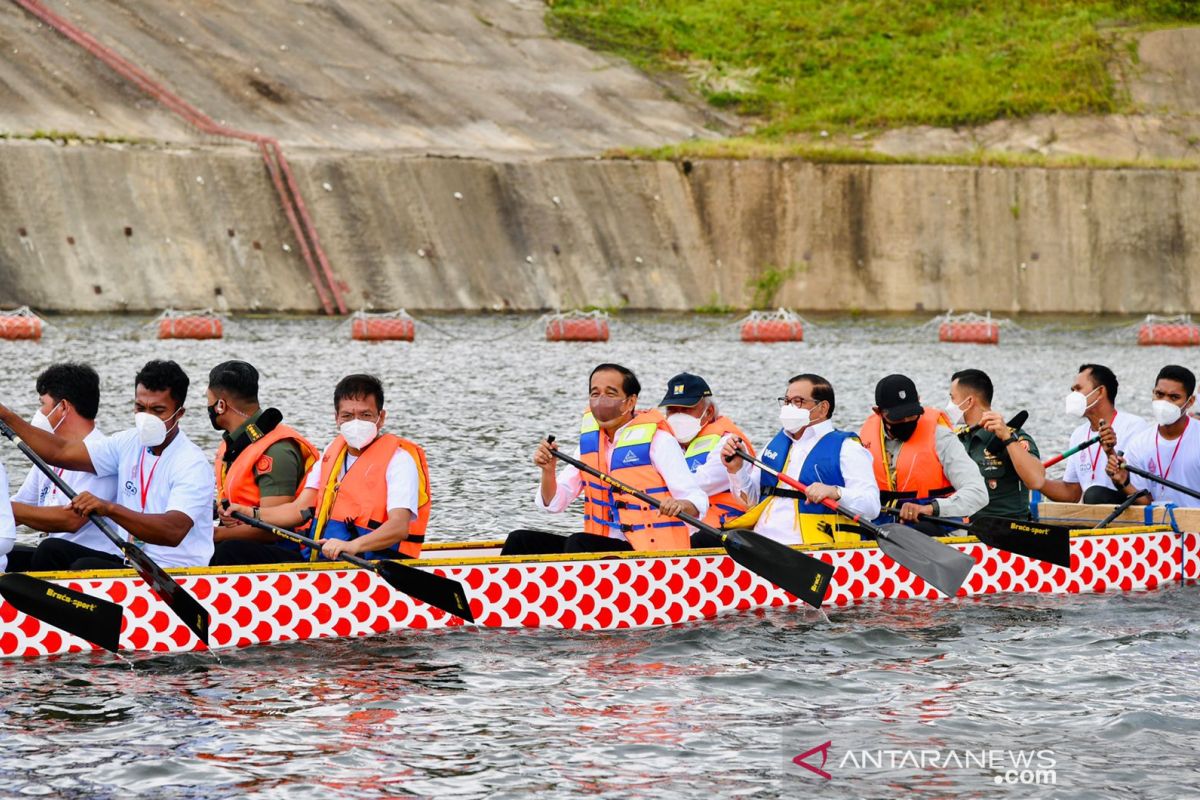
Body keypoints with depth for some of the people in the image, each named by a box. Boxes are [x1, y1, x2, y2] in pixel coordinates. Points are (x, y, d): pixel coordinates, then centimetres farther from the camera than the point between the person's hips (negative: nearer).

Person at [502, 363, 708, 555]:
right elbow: (555, 504, 11)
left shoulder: (658, 440, -8)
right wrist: (548, 471, -9)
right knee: (521, 541, -6)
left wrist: (681, 505, -37)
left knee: (578, 543, -32)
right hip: (602, 547, 7)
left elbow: (698, 501, -14)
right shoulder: (589, 440, 12)